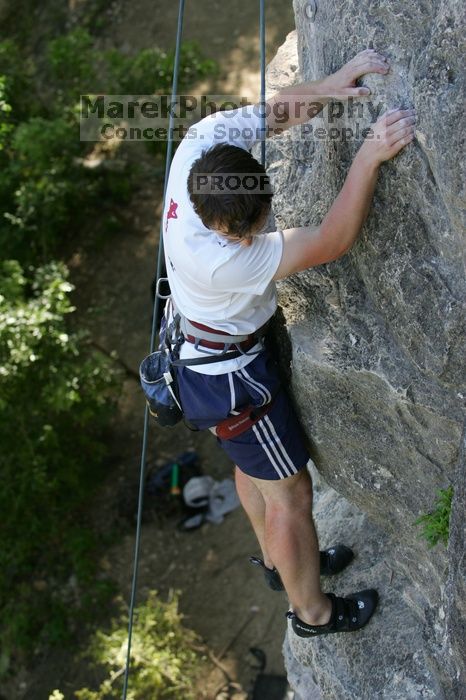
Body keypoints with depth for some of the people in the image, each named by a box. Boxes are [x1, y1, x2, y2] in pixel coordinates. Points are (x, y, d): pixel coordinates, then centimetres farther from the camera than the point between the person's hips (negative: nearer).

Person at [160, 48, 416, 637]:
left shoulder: (204, 143, -24)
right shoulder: (217, 260, -42)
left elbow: (274, 112, -8)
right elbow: (330, 243, -40)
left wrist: (331, 85, -25)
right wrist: (371, 155, -47)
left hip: (198, 347, 9)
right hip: (229, 376, -9)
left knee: (253, 464, 30)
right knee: (290, 494, 10)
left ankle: (280, 560, 55)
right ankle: (313, 611, 33)